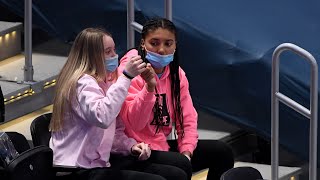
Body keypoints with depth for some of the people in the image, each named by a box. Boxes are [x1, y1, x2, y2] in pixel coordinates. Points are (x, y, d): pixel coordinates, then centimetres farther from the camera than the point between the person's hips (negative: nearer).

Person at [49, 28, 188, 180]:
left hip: (100, 160, 9)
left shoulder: (105, 81, 16)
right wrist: (125, 77, -30)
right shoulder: (83, 83, -14)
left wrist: (131, 146, 0)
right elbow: (102, 118, -34)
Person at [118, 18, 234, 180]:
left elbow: (188, 119, 5)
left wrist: (186, 152, -12)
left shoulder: (176, 73, 7)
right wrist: (149, 87, -36)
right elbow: (134, 124, -23)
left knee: (222, 152, 2)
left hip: (163, 145, 7)